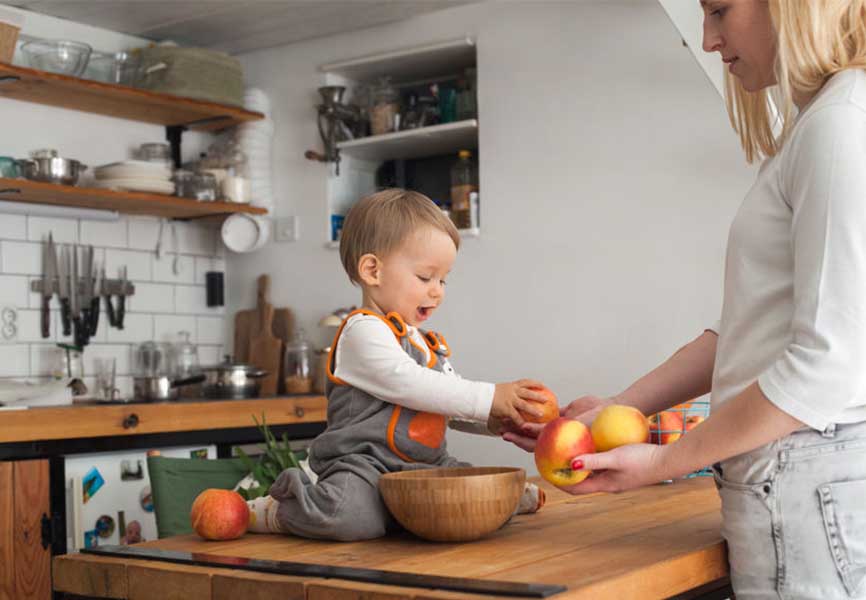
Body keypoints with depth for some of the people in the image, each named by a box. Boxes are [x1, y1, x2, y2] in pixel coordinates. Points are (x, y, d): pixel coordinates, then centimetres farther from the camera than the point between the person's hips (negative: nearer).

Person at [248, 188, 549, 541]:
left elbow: (449, 408, 23)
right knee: (351, 517, -35)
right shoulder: (364, 331, -10)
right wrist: (489, 398, -22)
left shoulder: (429, 344, 21)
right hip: (363, 465, -8)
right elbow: (408, 385, -22)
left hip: (426, 466, 8)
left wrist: (494, 420, 2)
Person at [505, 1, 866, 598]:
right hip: (792, 480, 9)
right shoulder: (810, 126, 17)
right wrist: (617, 411, 9)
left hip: (812, 485, -9)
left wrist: (665, 461, -11)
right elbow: (751, 329, 15)